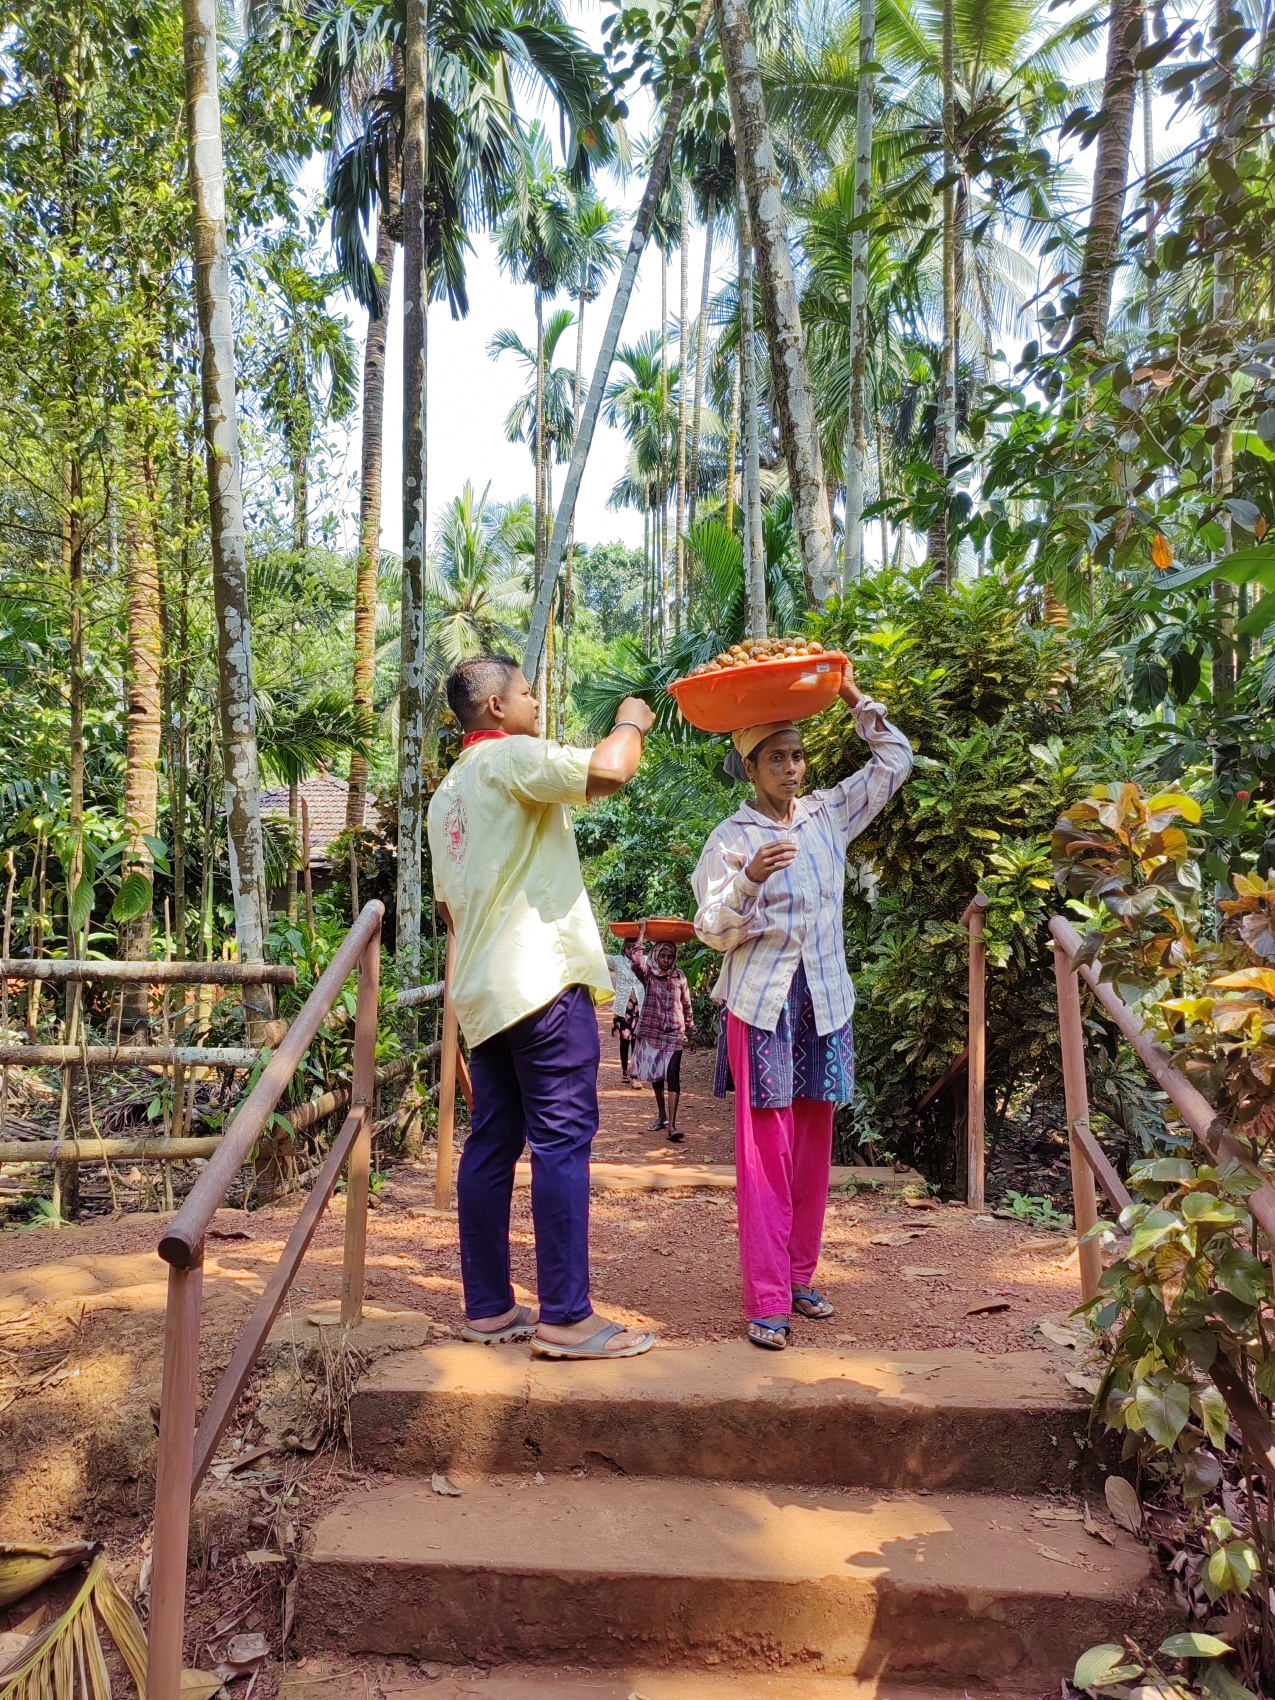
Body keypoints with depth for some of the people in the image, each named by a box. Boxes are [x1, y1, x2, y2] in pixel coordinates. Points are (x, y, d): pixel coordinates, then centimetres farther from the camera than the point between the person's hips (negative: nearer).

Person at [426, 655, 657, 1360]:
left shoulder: (448, 791, 22)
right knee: (561, 1143, -7)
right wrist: (630, 723, -2)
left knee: (492, 1145, 10)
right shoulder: (510, 757, -7)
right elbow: (606, 770, -23)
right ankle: (565, 1317, -4)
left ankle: (487, 1308, 15)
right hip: (541, 981, -9)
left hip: (481, 993, 10)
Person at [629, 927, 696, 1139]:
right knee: (655, 1074, 12)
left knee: (673, 1075, -12)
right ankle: (661, 1115, 31)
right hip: (652, 1030, 1)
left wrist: (691, 1031, 13)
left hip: (674, 1033, -1)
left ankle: (672, 1125, -18)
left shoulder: (679, 976, 3)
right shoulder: (648, 974, -1)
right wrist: (641, 936, -23)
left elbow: (686, 1005, 11)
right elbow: (637, 963, -24)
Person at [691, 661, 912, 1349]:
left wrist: (853, 697, 4)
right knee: (766, 1150, -7)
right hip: (762, 1003, -4)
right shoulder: (732, 837, -5)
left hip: (824, 1001, 5)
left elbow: (895, 760, 13)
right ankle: (767, 1300, -1)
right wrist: (749, 882, -25)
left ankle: (800, 1276, 23)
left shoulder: (828, 815, 8)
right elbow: (713, 931, -8)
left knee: (813, 1145, 10)